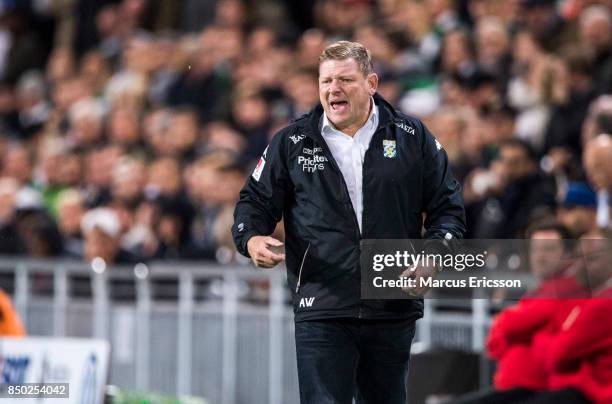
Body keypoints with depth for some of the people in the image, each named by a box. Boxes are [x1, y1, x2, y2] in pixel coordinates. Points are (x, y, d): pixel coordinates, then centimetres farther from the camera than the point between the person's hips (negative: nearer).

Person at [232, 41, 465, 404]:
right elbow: (256, 200, 11)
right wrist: (252, 239, -11)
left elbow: (448, 206, 9)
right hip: (321, 312, -1)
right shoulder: (292, 143, 5)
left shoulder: (412, 138, 5)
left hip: (394, 312, 1)